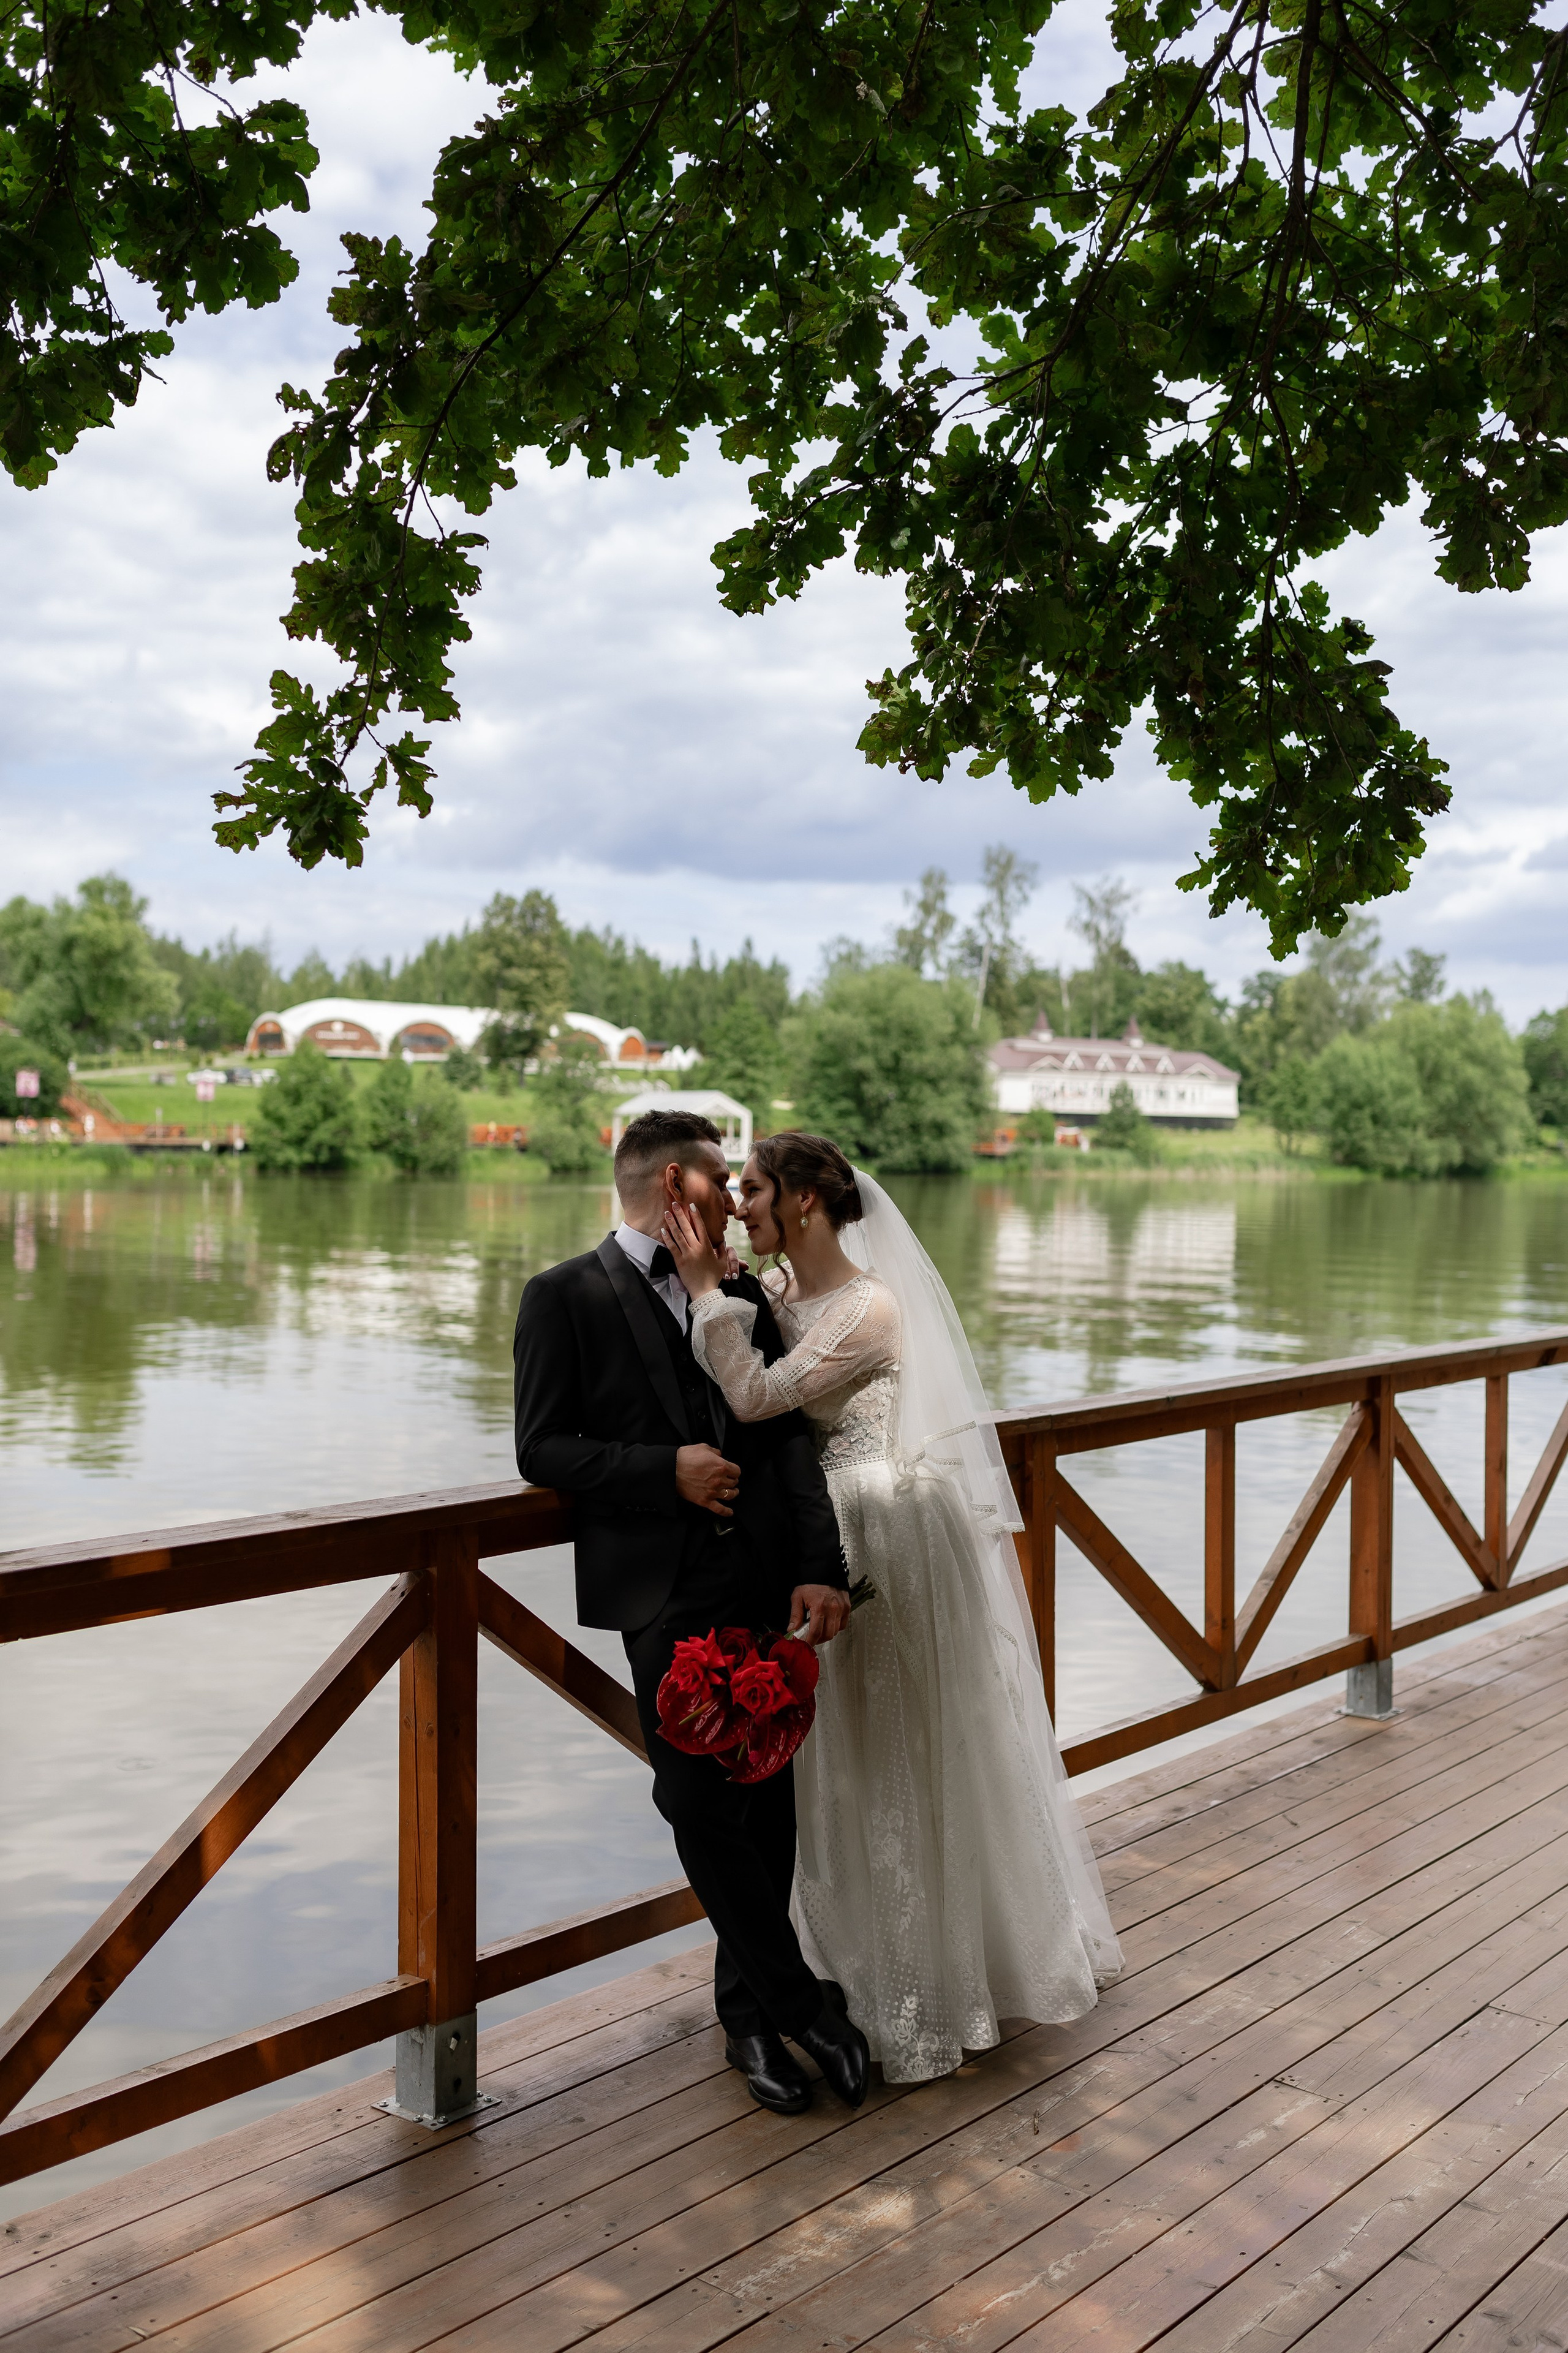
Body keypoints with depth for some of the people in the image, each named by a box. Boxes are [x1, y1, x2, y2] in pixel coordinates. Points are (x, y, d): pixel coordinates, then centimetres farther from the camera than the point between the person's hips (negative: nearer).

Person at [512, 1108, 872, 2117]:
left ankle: (749, 2012, 27)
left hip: (765, 1581, 5)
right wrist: (665, 1469, -14)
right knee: (699, 1805, -3)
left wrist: (821, 1566, -4)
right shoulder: (566, 1295, 0)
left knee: (768, 1799, 11)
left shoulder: (743, 1292, 13)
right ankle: (804, 2004, 12)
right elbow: (544, 1447, -4)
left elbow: (790, 1436, 7)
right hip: (665, 1592, -4)